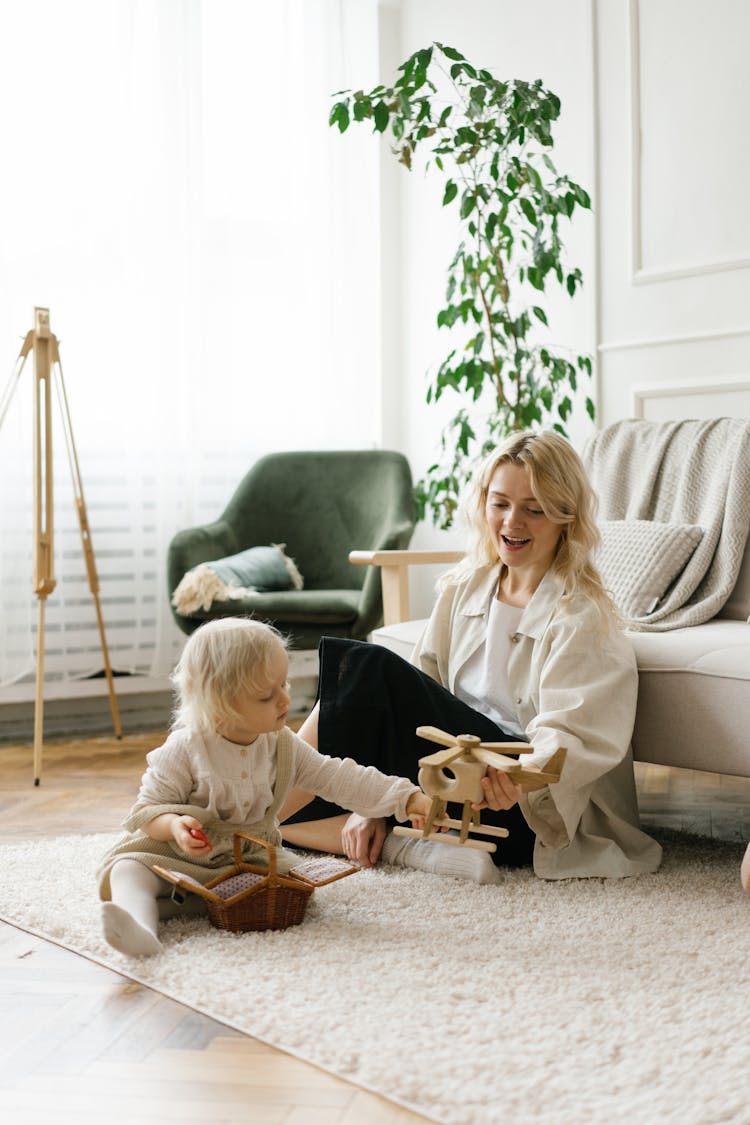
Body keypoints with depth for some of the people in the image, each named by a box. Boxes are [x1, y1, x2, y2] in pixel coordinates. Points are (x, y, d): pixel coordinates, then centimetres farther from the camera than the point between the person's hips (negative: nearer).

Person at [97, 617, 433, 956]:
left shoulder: (283, 746, -3)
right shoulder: (185, 750, -16)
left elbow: (338, 778, -4)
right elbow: (147, 809, -11)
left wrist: (408, 799, -12)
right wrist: (175, 825, -35)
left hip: (249, 857, 4)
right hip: (183, 853, -4)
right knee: (131, 866, -27)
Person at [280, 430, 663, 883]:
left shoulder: (583, 618, -9)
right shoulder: (463, 588, 11)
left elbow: (568, 737, -20)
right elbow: (416, 704, 7)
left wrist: (520, 777, -44)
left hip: (533, 808, -7)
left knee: (367, 668, -23)